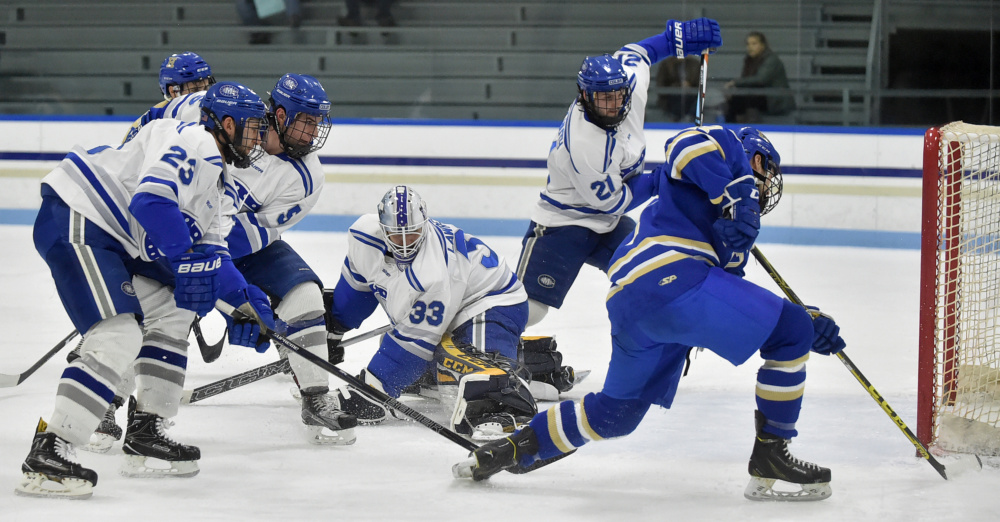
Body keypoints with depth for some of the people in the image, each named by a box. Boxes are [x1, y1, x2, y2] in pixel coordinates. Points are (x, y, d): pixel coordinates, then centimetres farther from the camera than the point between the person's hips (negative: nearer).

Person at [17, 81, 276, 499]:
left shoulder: (211, 172, 22)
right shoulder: (194, 143, -12)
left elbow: (209, 249, 24)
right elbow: (150, 200, -28)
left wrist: (244, 300, 12)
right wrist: (186, 260, -24)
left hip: (111, 235, 12)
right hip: (75, 219, -12)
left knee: (173, 311, 17)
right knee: (119, 336, -21)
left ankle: (145, 434, 19)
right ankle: (45, 458, -25)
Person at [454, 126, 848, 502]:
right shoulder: (731, 148, 14)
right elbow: (687, 145, -9)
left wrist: (807, 322, 26)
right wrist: (734, 195, -15)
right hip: (669, 277, -10)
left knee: (616, 412, 25)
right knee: (790, 332, -6)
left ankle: (510, 448, 31)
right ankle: (770, 457, -4)